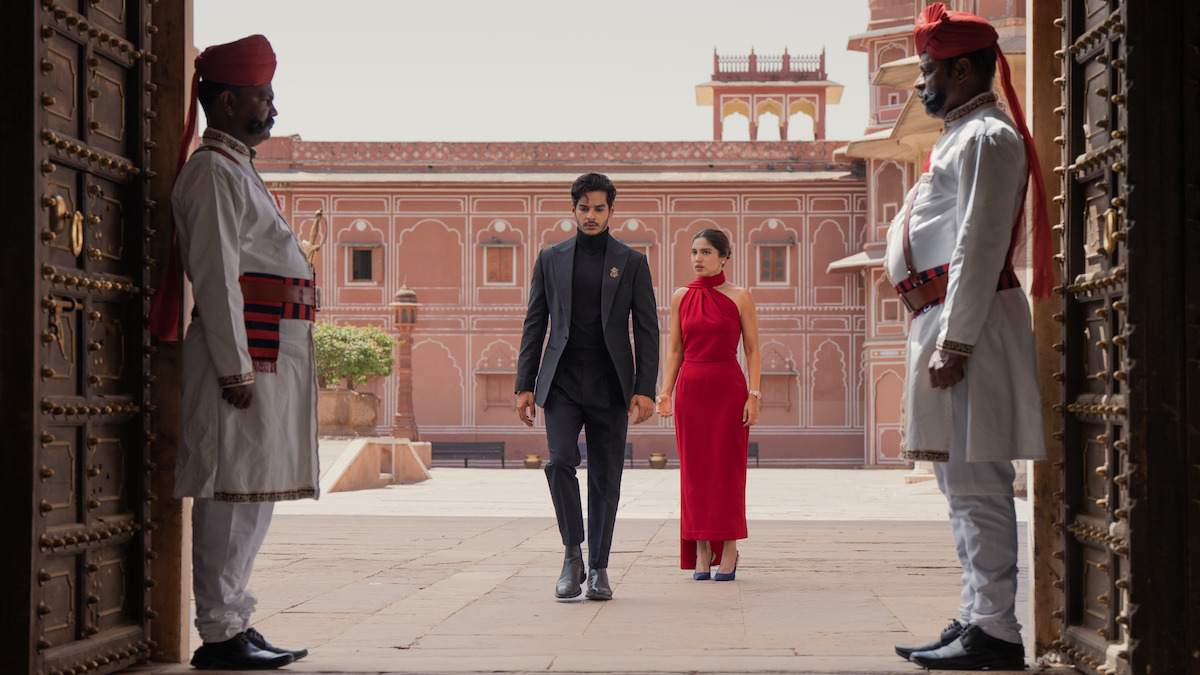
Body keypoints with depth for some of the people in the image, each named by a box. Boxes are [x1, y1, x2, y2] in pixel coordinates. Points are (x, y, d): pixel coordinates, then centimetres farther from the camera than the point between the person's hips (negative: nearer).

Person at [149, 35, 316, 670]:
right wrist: (236, 369, -21)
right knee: (233, 495, -8)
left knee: (252, 497, 12)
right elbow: (216, 276, -17)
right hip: (243, 357, -10)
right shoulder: (214, 171, -9)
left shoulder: (239, 169, 23)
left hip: (268, 358, 10)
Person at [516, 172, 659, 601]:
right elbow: (534, 325, 10)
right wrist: (525, 385, 2)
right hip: (561, 384, 0)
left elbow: (647, 330, 3)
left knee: (605, 478, 2)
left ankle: (598, 567, 14)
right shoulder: (550, 259, 9)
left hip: (609, 388, 0)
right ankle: (572, 555, -2)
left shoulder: (631, 263, 6)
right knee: (560, 461, -17)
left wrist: (645, 389, -7)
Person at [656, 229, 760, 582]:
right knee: (694, 468, 2)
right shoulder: (681, 297, 8)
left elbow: (752, 350, 0)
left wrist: (754, 394, -8)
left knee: (727, 466, -2)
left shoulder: (739, 297, 0)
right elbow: (674, 350, 9)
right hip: (690, 387, 3)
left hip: (728, 387, -2)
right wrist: (665, 392, -1)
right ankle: (702, 552, 8)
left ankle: (729, 549, 7)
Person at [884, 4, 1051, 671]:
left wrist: (953, 342, -22)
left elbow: (980, 247, -18)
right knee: (961, 481, 12)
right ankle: (978, 618, 18)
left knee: (976, 482, -9)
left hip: (969, 322, -11)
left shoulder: (985, 136, -10)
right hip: (946, 321, 11)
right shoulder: (963, 136, 22)